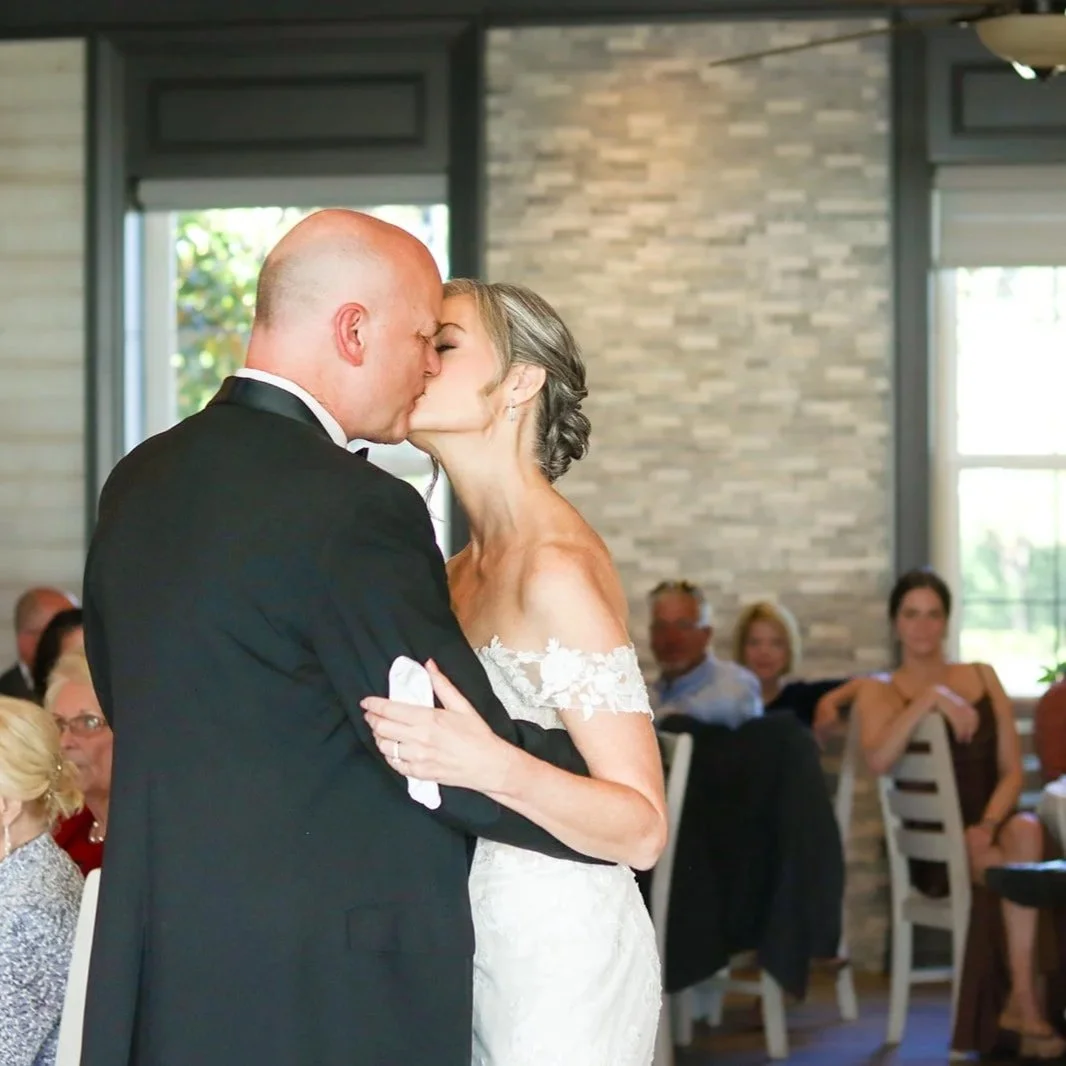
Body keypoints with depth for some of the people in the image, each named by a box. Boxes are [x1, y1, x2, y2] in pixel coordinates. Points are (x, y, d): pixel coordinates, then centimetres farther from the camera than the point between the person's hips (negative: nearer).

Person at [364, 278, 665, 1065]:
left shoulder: (560, 567, -17)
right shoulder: (467, 568, 9)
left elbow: (642, 829, -20)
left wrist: (492, 766, -34)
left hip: (561, 957, -8)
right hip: (482, 947, 8)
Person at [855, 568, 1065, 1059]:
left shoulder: (982, 677, 15)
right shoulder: (880, 691, 6)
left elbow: (1012, 770, 7)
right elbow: (878, 760, -17)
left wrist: (988, 825, -12)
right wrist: (929, 699, -23)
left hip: (986, 829, 2)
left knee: (1026, 832, -33)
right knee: (1022, 870, -31)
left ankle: (1017, 1001, -34)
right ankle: (1025, 1002, -26)